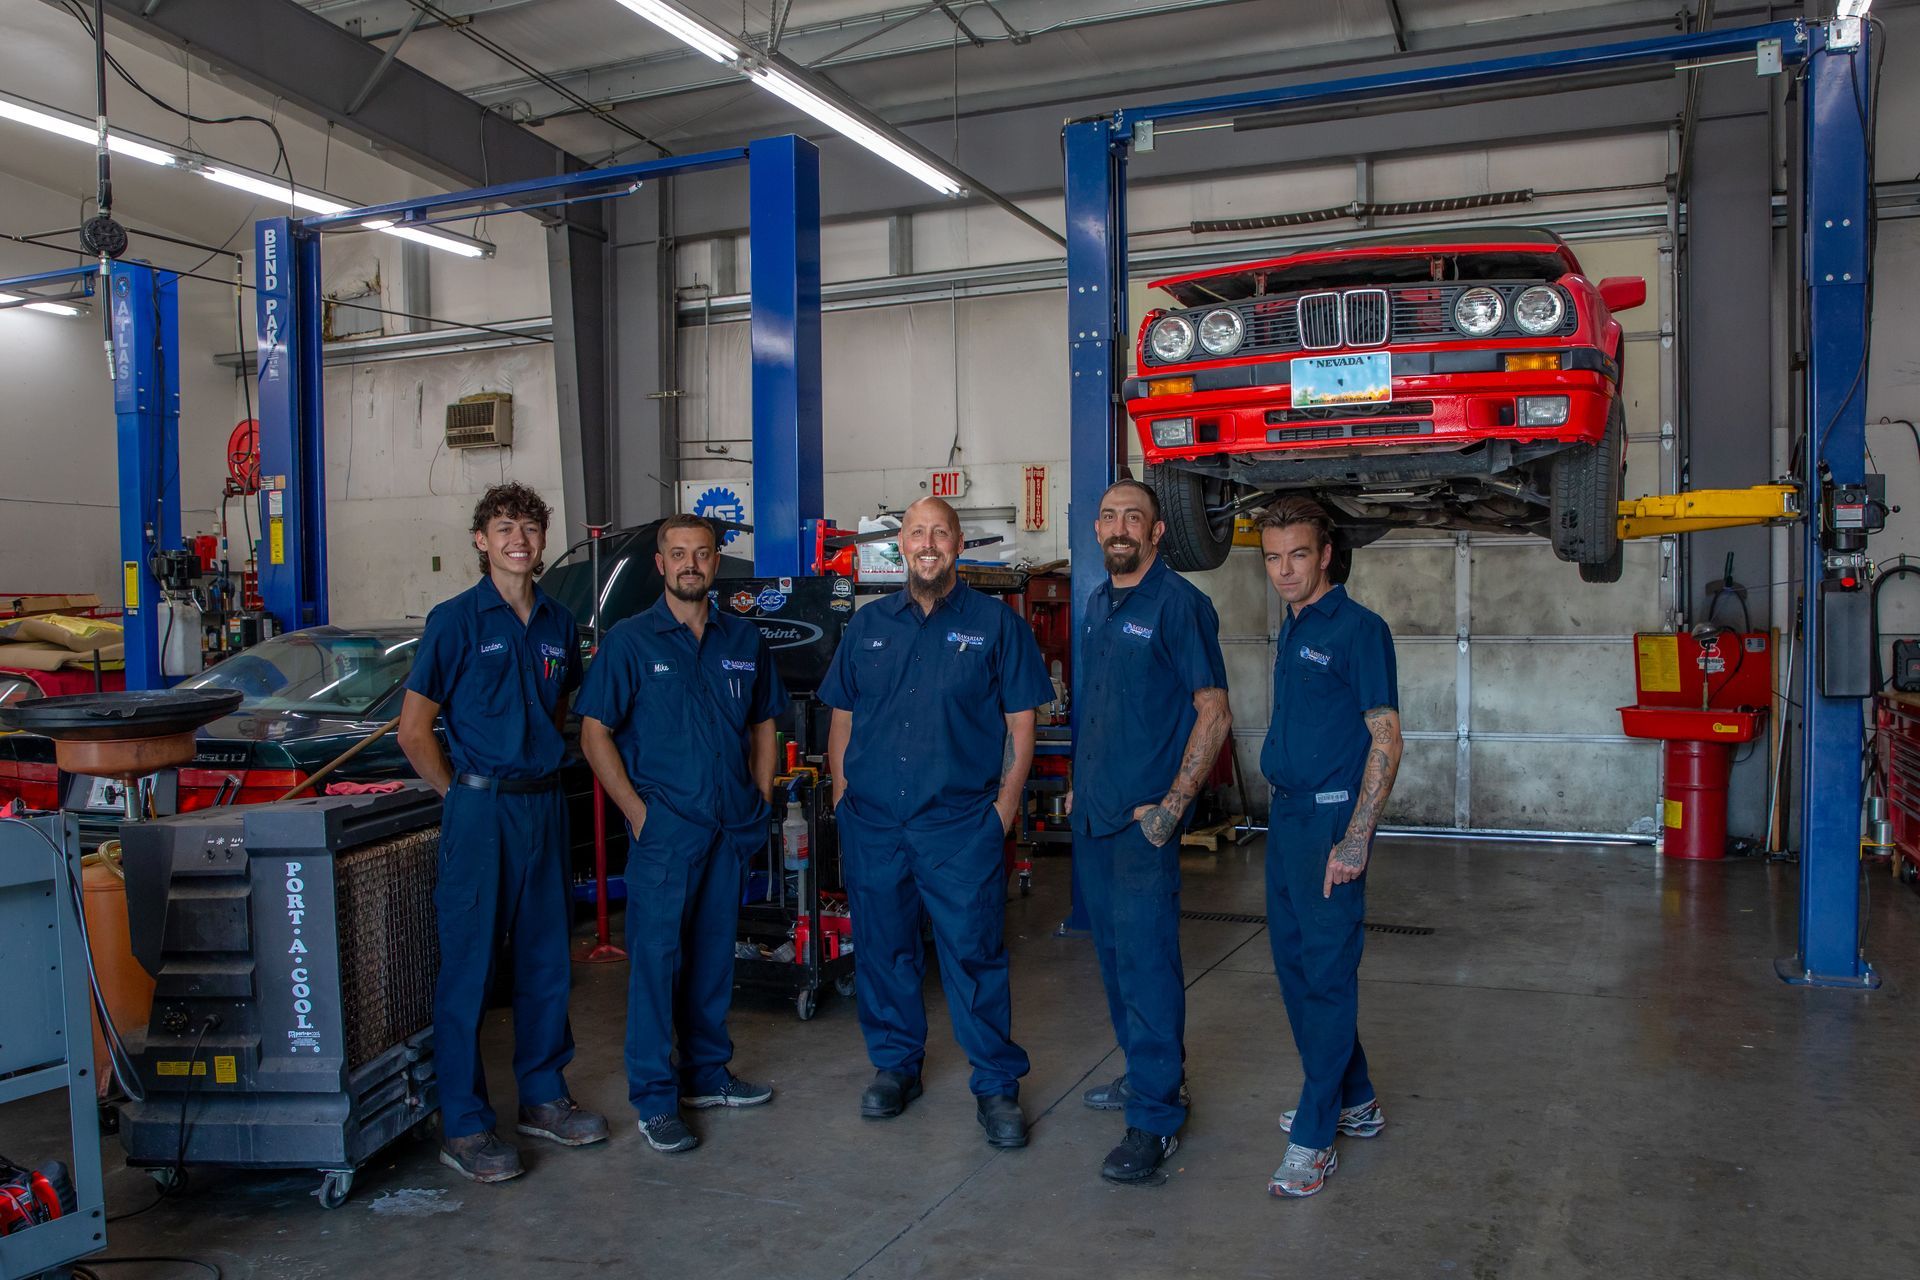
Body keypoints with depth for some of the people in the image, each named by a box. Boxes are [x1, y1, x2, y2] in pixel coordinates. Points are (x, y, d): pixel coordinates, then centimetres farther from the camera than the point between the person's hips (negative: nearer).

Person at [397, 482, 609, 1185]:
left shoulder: (558, 623, 9)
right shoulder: (456, 619, -6)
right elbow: (414, 728, -5)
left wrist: (541, 763, 11)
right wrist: (461, 793, -2)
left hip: (544, 804, 6)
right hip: (480, 810, -5)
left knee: (546, 957, 12)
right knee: (468, 966, 0)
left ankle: (543, 1097, 26)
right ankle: (463, 1125, 9)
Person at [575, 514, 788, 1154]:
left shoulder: (743, 639, 10)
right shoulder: (630, 641, -3)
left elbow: (763, 724, 17)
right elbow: (595, 733, -5)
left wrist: (760, 800, 7)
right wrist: (637, 810, -11)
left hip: (732, 829, 5)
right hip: (664, 829, -4)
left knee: (715, 951, 14)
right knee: (656, 955, -2)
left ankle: (707, 1073, 28)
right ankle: (654, 1098, 7)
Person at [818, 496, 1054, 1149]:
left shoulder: (995, 624, 1)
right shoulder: (868, 625, 11)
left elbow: (1021, 724, 1)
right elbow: (841, 717, 16)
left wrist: (1003, 808, -6)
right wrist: (842, 795, 7)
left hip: (960, 825, -3)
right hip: (872, 824, 4)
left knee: (975, 954, -1)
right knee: (883, 949, 13)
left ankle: (997, 1086, 12)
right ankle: (895, 1066, 31)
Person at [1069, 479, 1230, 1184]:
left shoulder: (1179, 603, -11)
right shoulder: (1099, 602, 13)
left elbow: (1214, 713, -14)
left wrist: (1172, 805, -18)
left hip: (1144, 818, -8)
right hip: (1093, 811, 8)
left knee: (1146, 960, -5)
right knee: (1114, 954, 17)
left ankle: (1155, 1118, 4)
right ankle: (1148, 1073, 34)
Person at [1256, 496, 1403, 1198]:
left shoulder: (1358, 628, -12)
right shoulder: (1290, 631, 14)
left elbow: (1386, 738, -16)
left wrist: (1355, 841, -20)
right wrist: (1286, 811, 15)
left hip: (1331, 818, -9)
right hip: (1286, 812, 9)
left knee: (1326, 973, -4)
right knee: (1293, 961, 15)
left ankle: (1315, 1136, 4)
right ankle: (1353, 1100, 30)